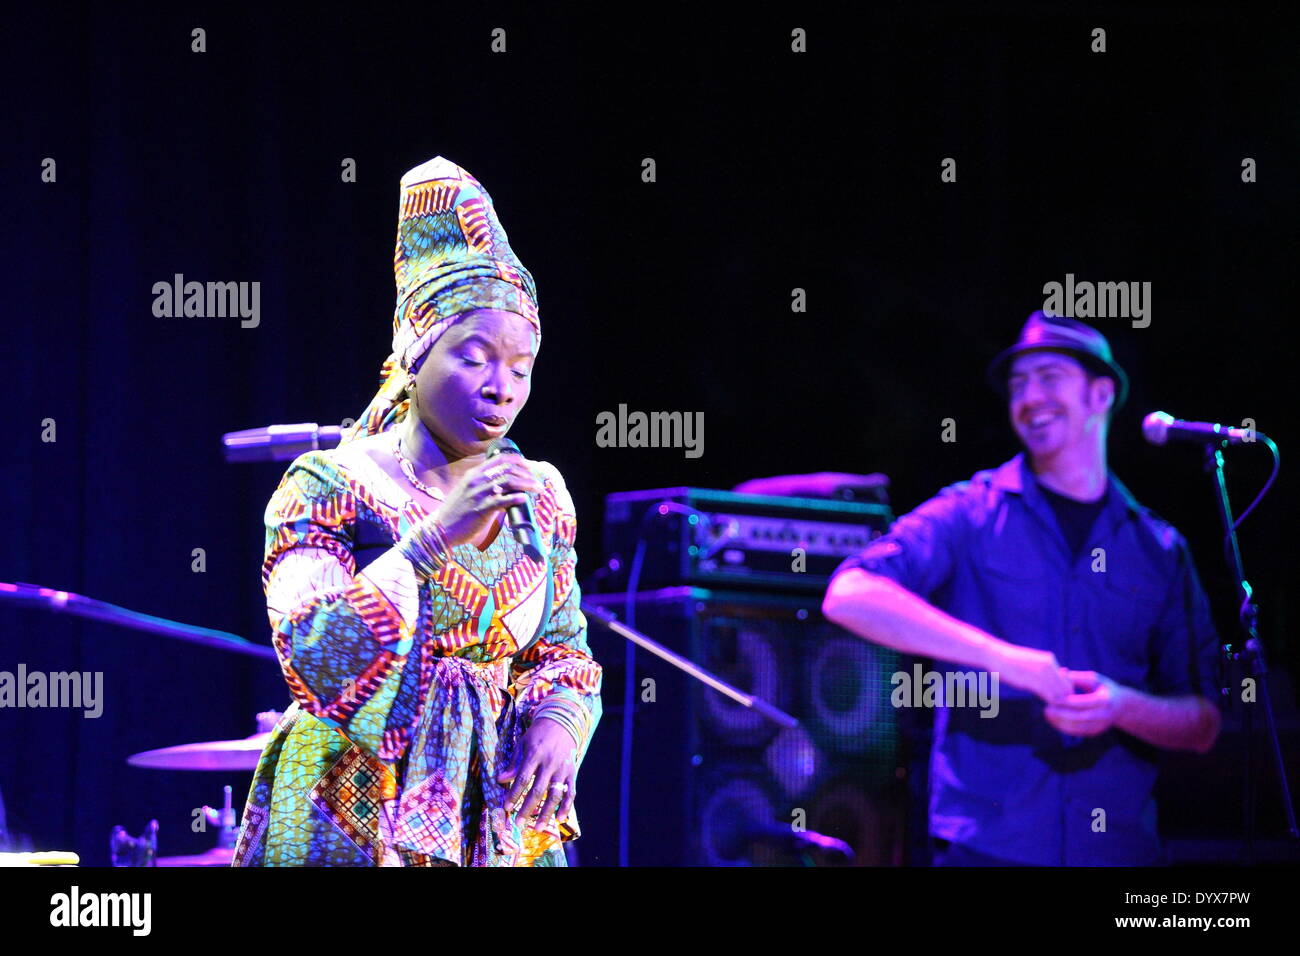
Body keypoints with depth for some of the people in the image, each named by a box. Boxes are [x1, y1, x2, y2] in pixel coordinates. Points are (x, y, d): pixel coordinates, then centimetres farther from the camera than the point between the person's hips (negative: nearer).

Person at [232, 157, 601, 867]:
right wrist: (435, 536, -23)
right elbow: (313, 662, -19)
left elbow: (564, 650, 13)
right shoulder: (328, 487, -8)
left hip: (502, 820, 4)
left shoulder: (541, 496, 6)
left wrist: (559, 720, -9)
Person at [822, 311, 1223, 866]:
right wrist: (1000, 657, -20)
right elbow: (849, 596, -13)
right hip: (988, 842, -2)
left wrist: (1121, 706, -10)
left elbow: (1202, 726, 12)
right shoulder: (973, 515, 3)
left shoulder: (1160, 552, 12)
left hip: (1118, 846, 3)